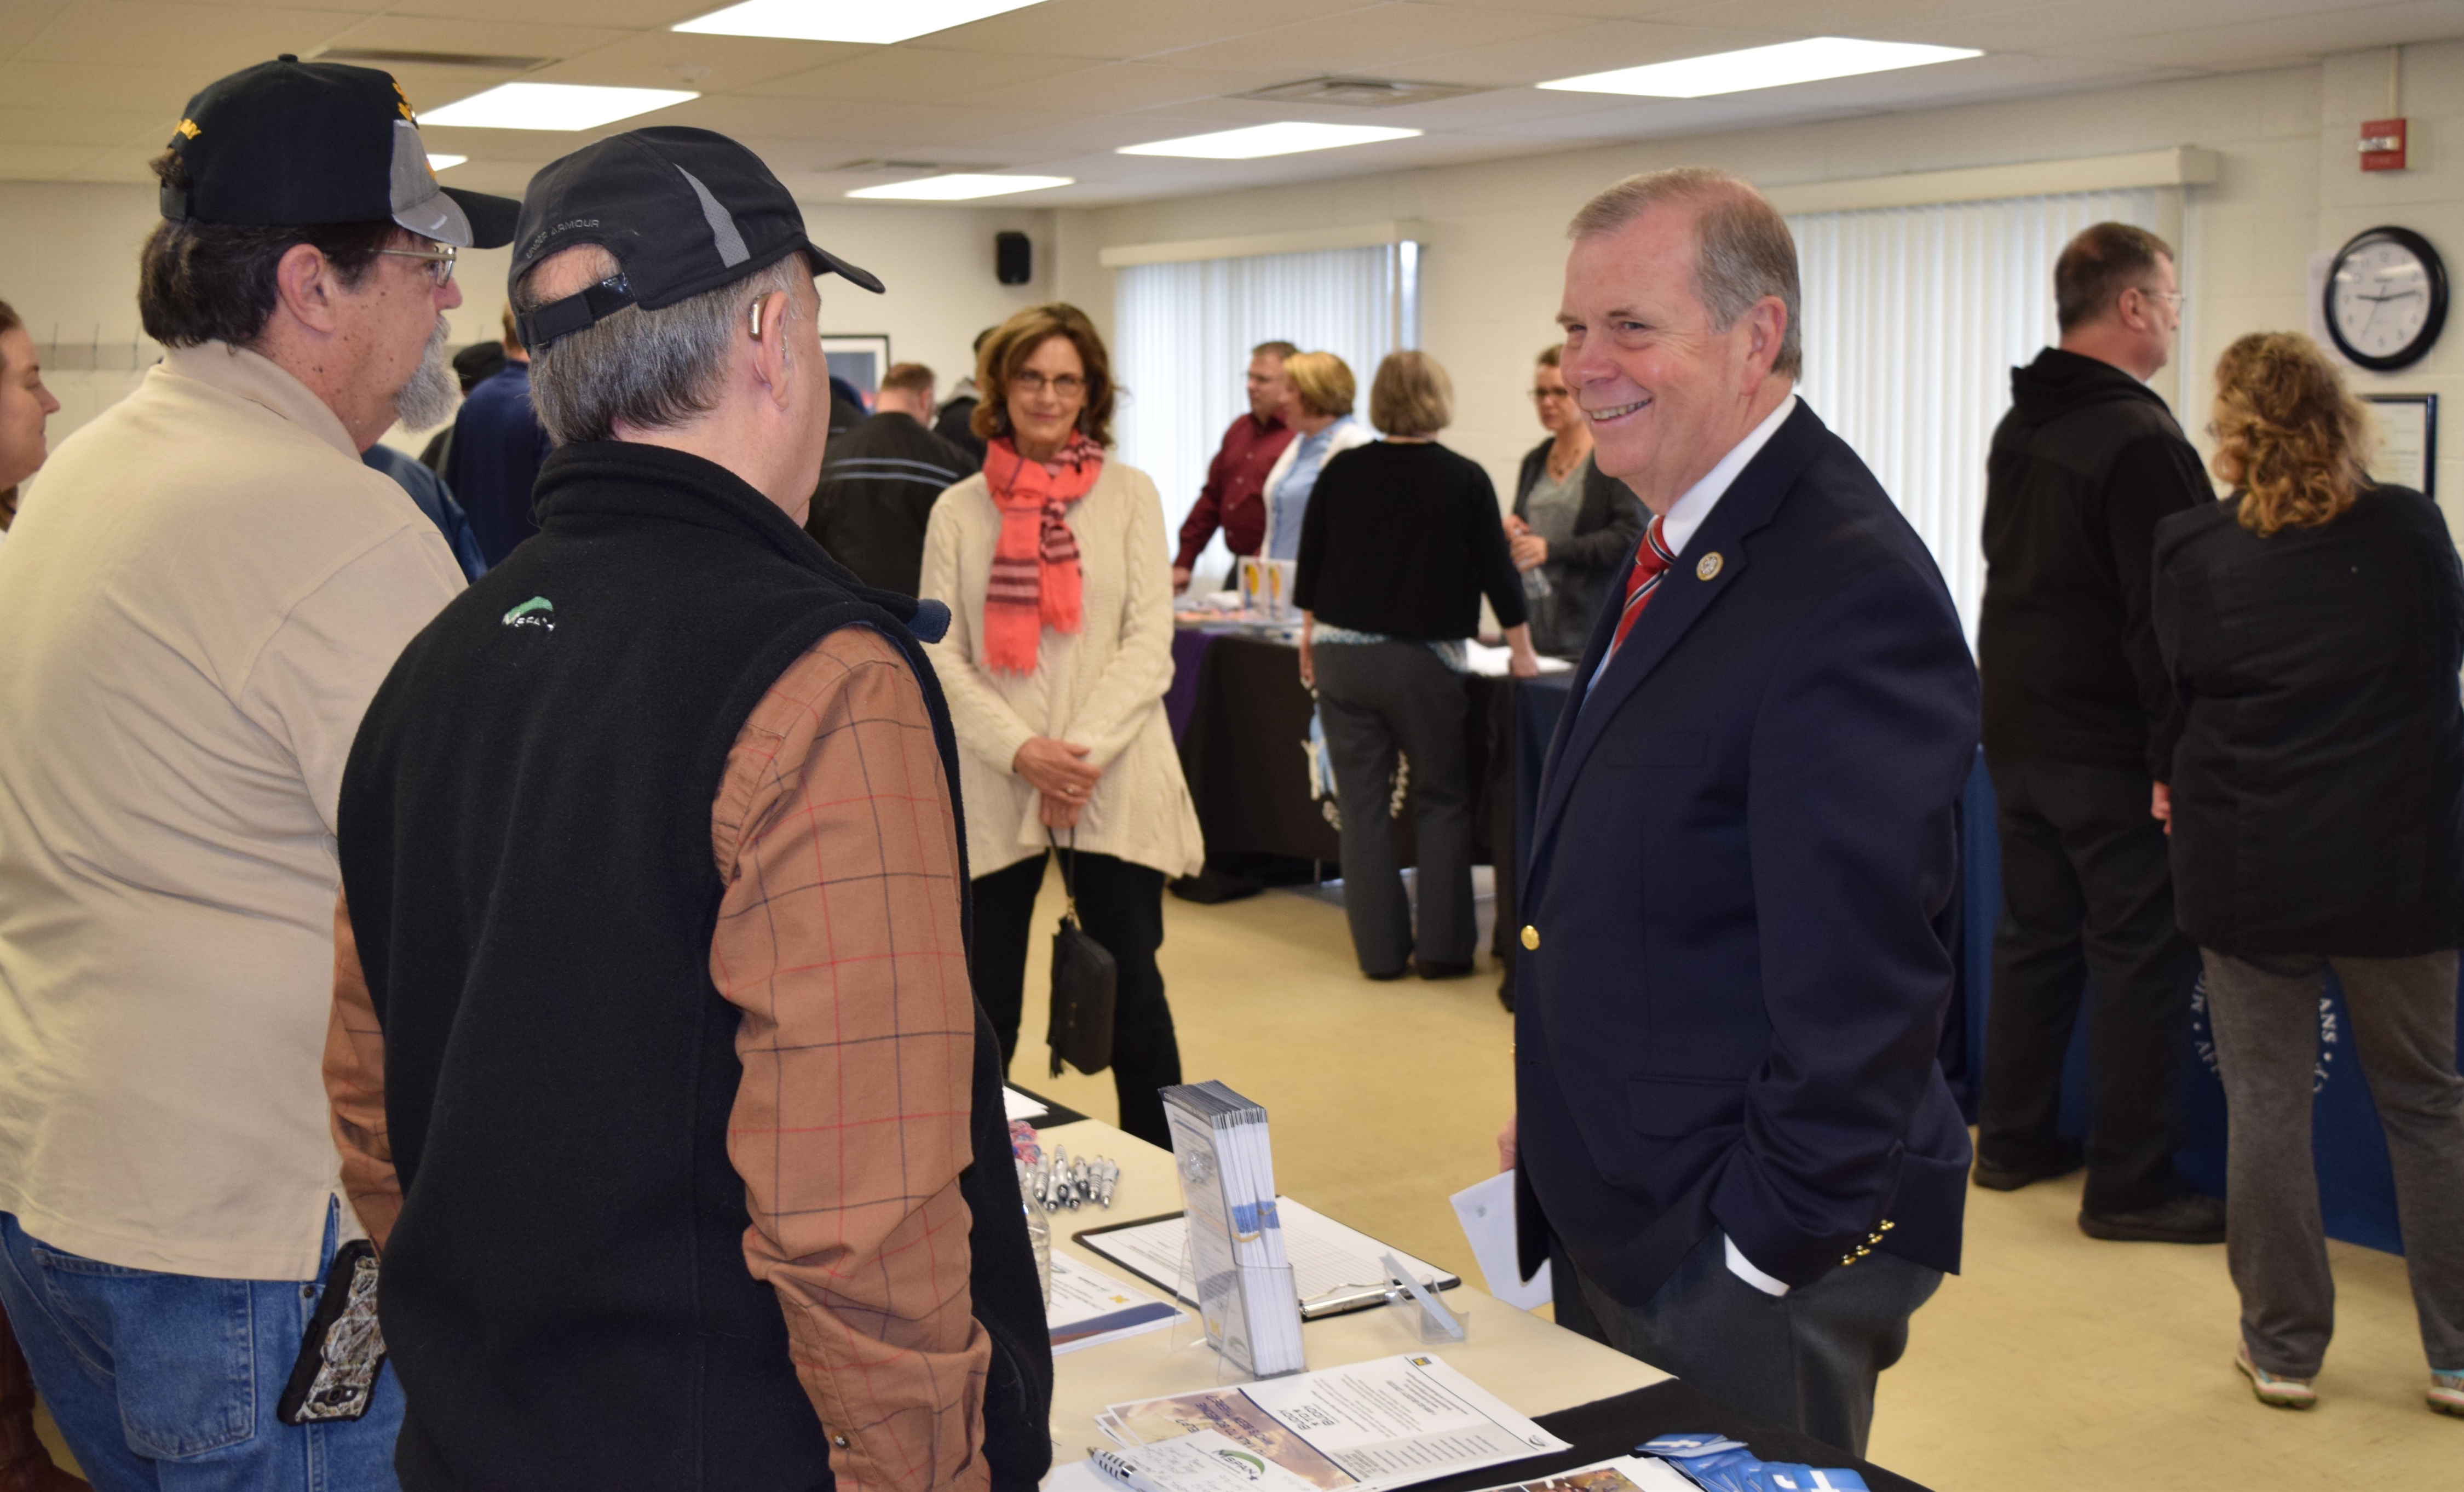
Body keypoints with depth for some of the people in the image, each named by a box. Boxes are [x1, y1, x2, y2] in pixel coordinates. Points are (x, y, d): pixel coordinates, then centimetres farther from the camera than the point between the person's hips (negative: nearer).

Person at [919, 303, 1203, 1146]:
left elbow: (1149, 643, 0)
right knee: (987, 1004, 5)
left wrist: (1084, 749, -12)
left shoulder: (1130, 496, 7)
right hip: (995, 786, 1)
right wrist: (1022, 750, -13)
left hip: (1114, 784, 0)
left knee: (1133, 995, 3)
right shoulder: (959, 511, 7)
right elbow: (941, 657, 2)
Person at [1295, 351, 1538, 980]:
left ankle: (1381, 950, 11)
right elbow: (1496, 572, 0)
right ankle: (1441, 948, 10)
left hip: (1342, 654, 2)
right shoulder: (1465, 479, -5)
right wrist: (1523, 651, 11)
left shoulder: (1343, 471, 1)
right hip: (1424, 661, -2)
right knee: (1443, 800, 10)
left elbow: (1310, 564, 7)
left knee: (1362, 803, 7)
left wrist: (1311, 636, 21)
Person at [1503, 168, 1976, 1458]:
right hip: (1611, 1222, 9)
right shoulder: (1673, 551, 9)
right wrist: (1556, 1116, 15)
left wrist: (1766, 1245, -18)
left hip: (1746, 1260, -9)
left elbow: (1858, 986, -23)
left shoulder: (1850, 590, -22)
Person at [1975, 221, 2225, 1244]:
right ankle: (2130, 1186, 4)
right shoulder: (2140, 440, -17)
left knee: (2035, 934, 16)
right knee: (2141, 956, -1)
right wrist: (2176, 757, -17)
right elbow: (2164, 613, -19)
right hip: (2108, 752, -9)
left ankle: (2012, 1137, 23)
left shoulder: (2018, 429, 12)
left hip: (2016, 734, 9)